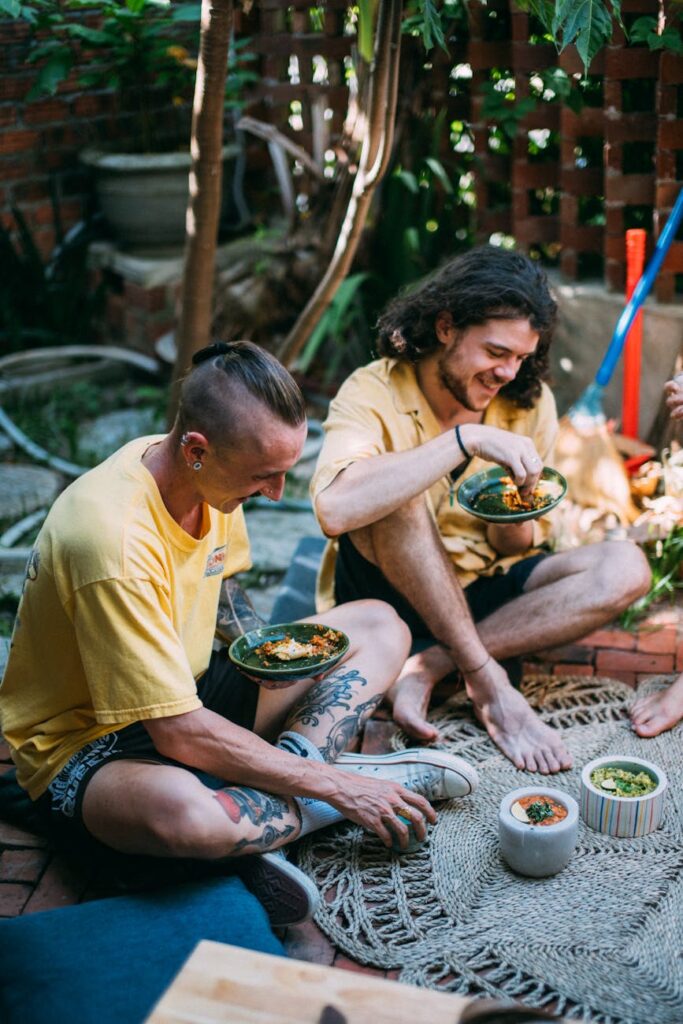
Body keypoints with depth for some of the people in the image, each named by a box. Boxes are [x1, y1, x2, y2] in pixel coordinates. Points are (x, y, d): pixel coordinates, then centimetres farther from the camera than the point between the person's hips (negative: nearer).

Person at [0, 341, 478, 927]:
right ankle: (331, 779, -16)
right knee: (182, 813, -44)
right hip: (90, 745, -8)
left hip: (189, 695, 9)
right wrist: (337, 787, -25)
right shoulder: (115, 538, -32)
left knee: (378, 626, 5)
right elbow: (180, 733, -31)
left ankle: (296, 761, -17)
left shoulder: (215, 478, -6)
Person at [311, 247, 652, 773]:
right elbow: (335, 509, -40)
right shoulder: (375, 393, -18)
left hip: (480, 590, 5)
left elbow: (517, 547, 4)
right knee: (397, 499, -34)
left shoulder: (530, 402, -4)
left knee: (624, 568, -18)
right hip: (385, 589, -4)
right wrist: (467, 440, -38)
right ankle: (490, 686, -25)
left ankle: (426, 667, -23)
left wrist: (513, 526, -21)